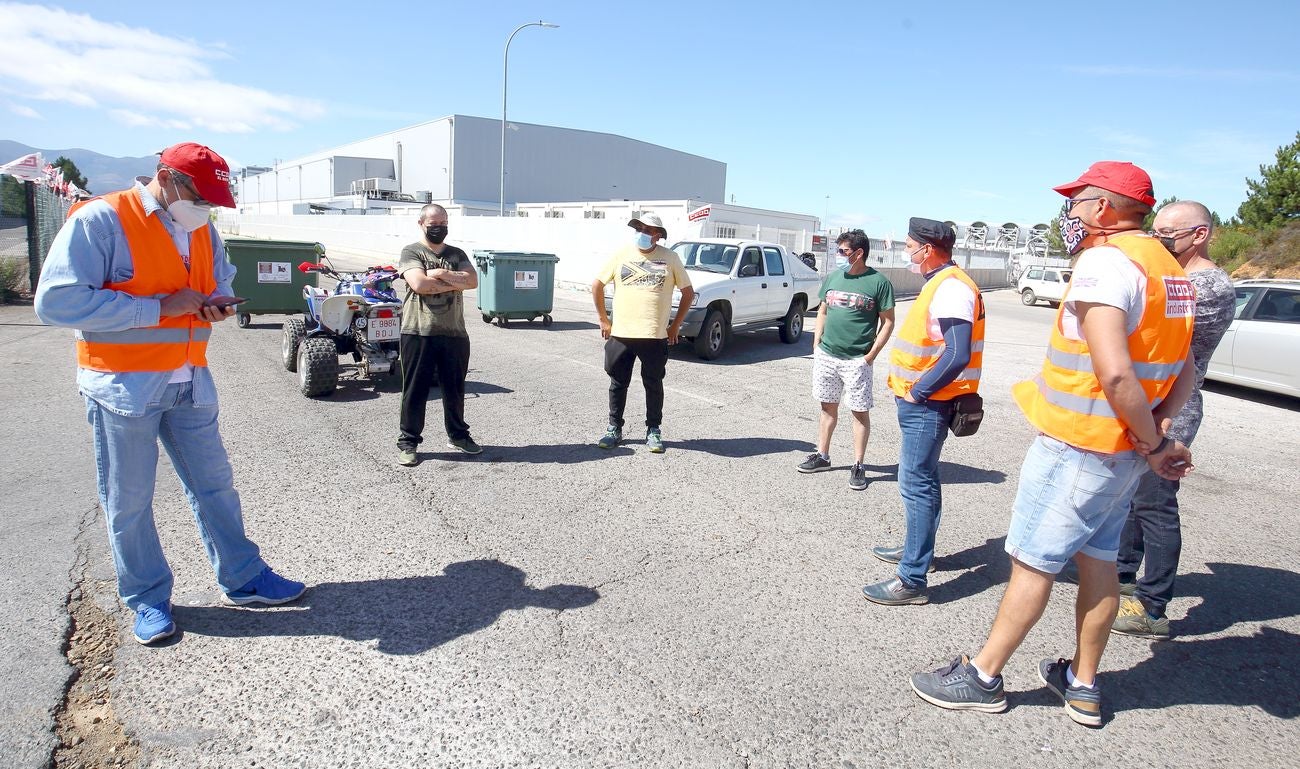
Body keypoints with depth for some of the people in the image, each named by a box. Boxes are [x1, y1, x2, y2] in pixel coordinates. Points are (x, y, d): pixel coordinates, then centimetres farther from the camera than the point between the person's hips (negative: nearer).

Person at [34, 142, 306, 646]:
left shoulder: (204, 230, 7)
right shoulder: (100, 220, -13)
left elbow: (222, 280, 23)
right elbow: (55, 301, -20)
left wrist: (216, 303, -2)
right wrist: (158, 307, -22)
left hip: (190, 384, 6)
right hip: (123, 385, -6)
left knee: (215, 486, 12)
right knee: (129, 501, 7)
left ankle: (244, 578, 25)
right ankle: (147, 599, 24)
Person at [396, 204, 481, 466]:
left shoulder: (457, 254, 14)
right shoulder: (411, 253, 1)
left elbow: (472, 280, -4)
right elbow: (419, 284, -16)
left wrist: (440, 273, -12)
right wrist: (455, 282, -8)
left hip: (454, 333, 4)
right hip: (418, 333, -4)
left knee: (455, 388, 14)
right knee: (415, 389, 3)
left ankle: (458, 435, 29)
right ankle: (408, 442, 12)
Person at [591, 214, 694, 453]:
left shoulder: (670, 258, 1)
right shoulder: (621, 254, 3)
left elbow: (688, 292, 7)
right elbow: (597, 285, 10)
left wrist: (675, 325, 4)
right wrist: (604, 320, 6)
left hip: (655, 336, -1)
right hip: (620, 334, 1)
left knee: (653, 384, 8)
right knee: (618, 384, 9)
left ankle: (653, 431, 21)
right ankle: (614, 429, 22)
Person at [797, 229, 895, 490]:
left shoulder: (879, 282, -7)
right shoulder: (833, 277, 8)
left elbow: (888, 321, -5)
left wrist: (871, 355, -10)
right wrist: (816, 345, 7)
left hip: (856, 360, -5)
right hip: (825, 355, 5)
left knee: (860, 412, 2)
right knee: (828, 407, 14)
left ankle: (858, 466, 10)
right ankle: (822, 456, 26)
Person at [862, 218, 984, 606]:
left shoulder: (952, 288, -18)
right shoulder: (939, 283, 15)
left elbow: (958, 355, -27)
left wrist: (917, 391, -19)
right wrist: (912, 389, 14)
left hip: (926, 405, -11)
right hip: (921, 402, 11)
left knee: (917, 484, -8)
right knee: (920, 479, 21)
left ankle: (912, 579, -3)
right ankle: (917, 547, 37)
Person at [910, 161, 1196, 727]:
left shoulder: (1104, 263, -18)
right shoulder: (1168, 269, 13)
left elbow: (1115, 373, -28)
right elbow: (1184, 373, 16)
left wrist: (1151, 444, -16)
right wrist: (1155, 434, 4)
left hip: (1076, 447, -9)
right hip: (1123, 451, 9)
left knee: (1032, 562, 1)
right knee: (1097, 558, 16)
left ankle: (982, 678, 15)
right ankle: (1083, 686, 29)